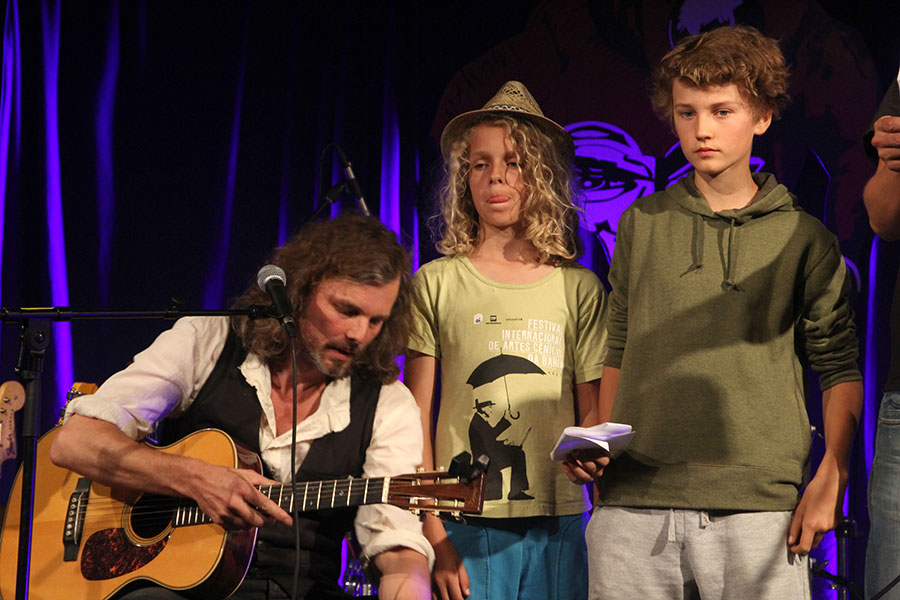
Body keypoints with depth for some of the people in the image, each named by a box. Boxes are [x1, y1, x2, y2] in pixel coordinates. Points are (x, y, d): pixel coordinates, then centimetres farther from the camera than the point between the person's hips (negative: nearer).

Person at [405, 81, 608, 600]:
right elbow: (416, 422, 2)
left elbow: (594, 419, 10)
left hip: (558, 525, 1)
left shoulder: (579, 289, 7)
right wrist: (432, 536, -5)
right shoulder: (436, 284, 4)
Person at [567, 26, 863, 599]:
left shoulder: (803, 239, 7)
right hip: (632, 507, 2)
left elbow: (840, 367, 7)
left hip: (757, 507, -2)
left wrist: (831, 476, -5)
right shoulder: (642, 224, 14)